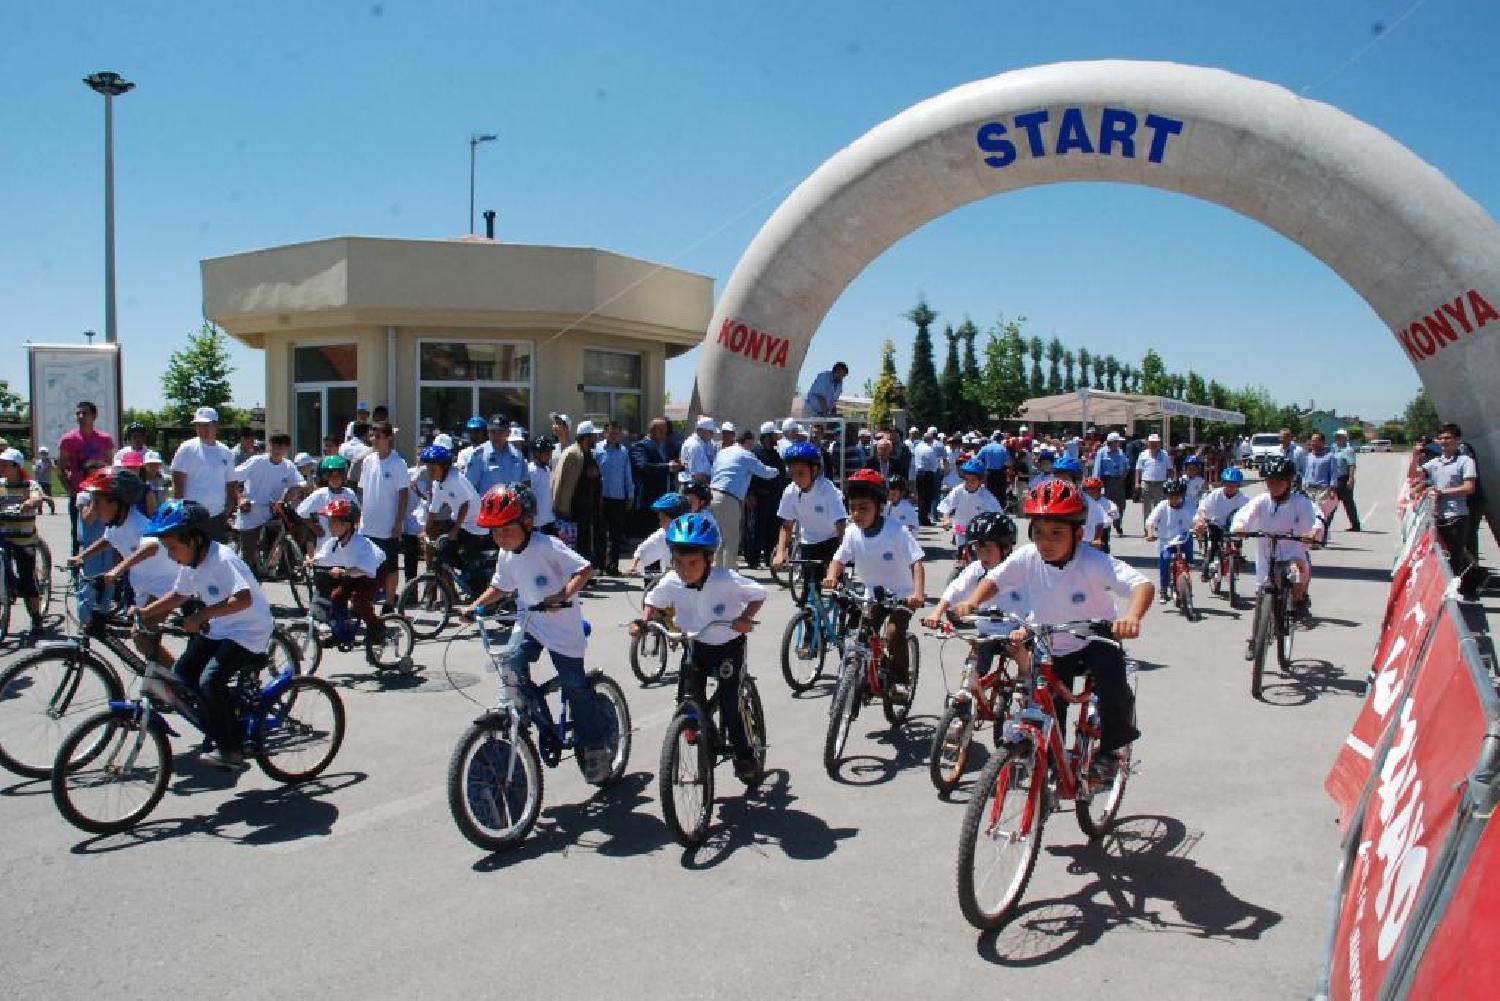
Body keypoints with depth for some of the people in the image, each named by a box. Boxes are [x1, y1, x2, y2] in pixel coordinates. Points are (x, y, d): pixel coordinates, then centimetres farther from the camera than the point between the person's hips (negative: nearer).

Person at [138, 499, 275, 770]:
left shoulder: (222, 560, -25)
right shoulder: (190, 564, 2)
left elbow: (243, 599, -37)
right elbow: (178, 596, 19)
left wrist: (201, 616, -39)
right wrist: (145, 613, 9)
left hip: (249, 632, -9)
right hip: (217, 629, 9)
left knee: (210, 681, -21)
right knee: (182, 673, 4)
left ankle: (231, 751, -7)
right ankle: (217, 730, 19)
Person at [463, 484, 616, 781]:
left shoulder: (547, 546, -21)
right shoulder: (505, 555, 1)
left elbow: (585, 569, -24)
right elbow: (500, 586, 15)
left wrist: (564, 594, -37)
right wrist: (476, 605, 2)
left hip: (562, 626, -6)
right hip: (529, 622, 6)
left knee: (575, 685, 1)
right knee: (510, 663, -21)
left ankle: (596, 745, 18)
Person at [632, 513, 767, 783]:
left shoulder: (726, 580, -30)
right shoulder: (671, 582, -19)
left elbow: (758, 594, -18)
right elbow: (655, 602, 0)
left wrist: (744, 618, -33)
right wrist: (643, 620, -18)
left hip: (729, 644, -4)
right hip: (697, 644, 4)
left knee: (728, 703, -8)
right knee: (694, 700, -1)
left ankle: (745, 758, 13)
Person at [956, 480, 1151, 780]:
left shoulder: (1094, 562, -26)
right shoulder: (1026, 559, -15)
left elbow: (1143, 585, -37)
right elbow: (994, 579, 0)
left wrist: (1132, 615, -58)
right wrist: (972, 602, -20)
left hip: (1094, 644, -3)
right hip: (1051, 651, 3)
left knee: (1110, 667, -32)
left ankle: (1109, 749, -10)